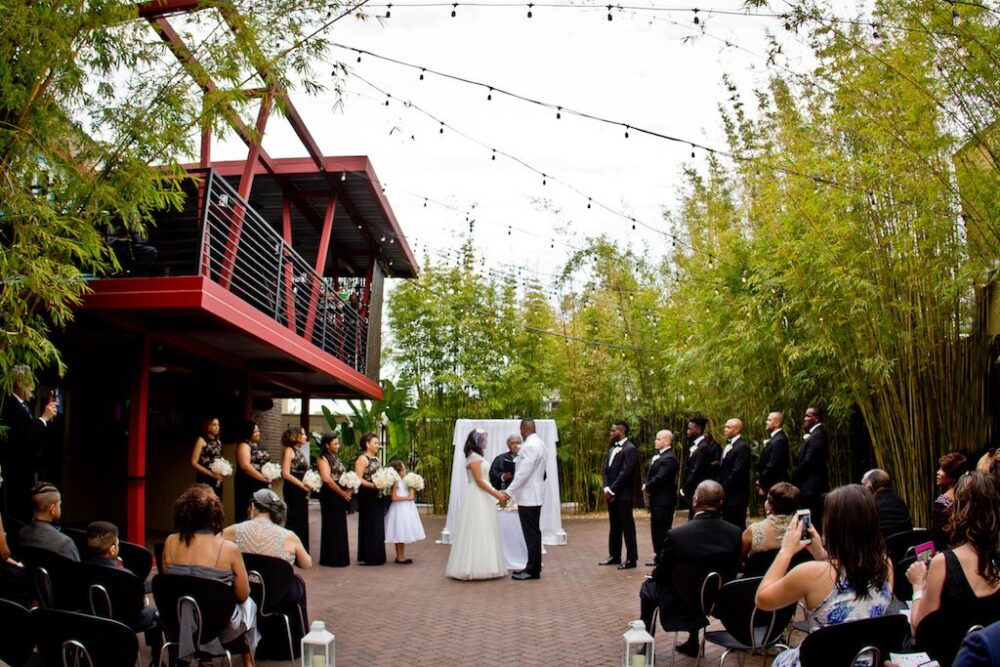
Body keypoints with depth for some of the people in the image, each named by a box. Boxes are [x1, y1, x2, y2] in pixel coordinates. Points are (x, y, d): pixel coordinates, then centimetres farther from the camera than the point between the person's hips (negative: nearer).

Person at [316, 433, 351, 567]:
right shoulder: (323, 459, -8)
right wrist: (342, 492, -15)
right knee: (332, 527, -2)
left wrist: (348, 489, 0)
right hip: (330, 496, -8)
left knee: (340, 527, 10)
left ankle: (339, 558, 17)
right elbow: (327, 479, -21)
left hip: (340, 497, 8)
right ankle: (331, 559, 7)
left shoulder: (336, 458, 17)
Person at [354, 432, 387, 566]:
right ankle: (367, 557, 5)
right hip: (367, 496, -8)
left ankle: (376, 556, 18)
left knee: (378, 526, 11)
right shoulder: (362, 459, -10)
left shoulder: (376, 459, 14)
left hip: (377, 496, 8)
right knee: (369, 526, -2)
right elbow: (358, 479, -18)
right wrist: (373, 485, -27)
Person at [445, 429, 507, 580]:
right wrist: (495, 494, -16)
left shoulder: (477, 456, 17)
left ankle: (479, 567, 12)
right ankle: (477, 567, -6)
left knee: (483, 532, 9)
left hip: (482, 497, 10)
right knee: (478, 532, -8)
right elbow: (479, 481, -17)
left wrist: (496, 492, 15)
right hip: (477, 498, -10)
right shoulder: (474, 457, -12)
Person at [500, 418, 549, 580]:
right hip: (535, 494, 10)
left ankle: (533, 570, 0)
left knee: (531, 533, -5)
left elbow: (523, 473, -23)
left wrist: (509, 491, -19)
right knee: (534, 531, 14)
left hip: (528, 496, -10)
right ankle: (534, 566, 20)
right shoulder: (539, 443, 11)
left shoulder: (529, 446, -20)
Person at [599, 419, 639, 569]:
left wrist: (612, 490, -16)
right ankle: (614, 555, 23)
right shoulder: (612, 448, 15)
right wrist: (606, 488, -2)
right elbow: (605, 470, 13)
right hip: (611, 494, 8)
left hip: (623, 495, -8)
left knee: (627, 527, -2)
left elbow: (625, 473, -19)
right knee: (614, 527, 14)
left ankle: (631, 559, 4)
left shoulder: (630, 449, -12)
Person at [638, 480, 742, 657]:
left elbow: (660, 575, -13)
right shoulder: (735, 533, -16)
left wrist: (654, 575, 10)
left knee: (649, 586, 26)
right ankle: (693, 642, 42)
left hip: (680, 604, -4)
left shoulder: (676, 535, -29)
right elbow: (731, 573, -1)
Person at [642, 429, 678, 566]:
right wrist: (647, 486, -3)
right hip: (656, 499, 10)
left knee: (663, 531, -3)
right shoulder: (658, 456, 15)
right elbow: (650, 474, 16)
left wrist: (647, 487, -9)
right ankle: (659, 558, 25)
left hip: (664, 500, -10)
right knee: (656, 530, 15)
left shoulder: (669, 458, -17)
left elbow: (659, 478, -23)